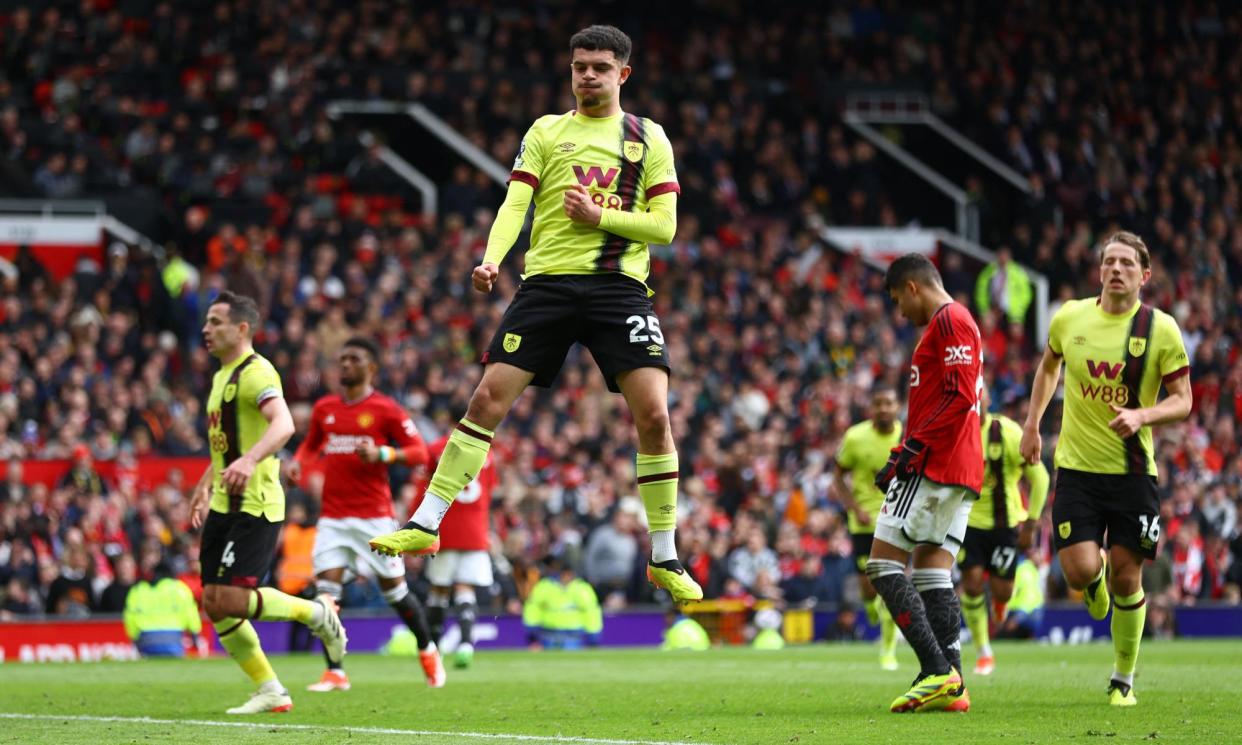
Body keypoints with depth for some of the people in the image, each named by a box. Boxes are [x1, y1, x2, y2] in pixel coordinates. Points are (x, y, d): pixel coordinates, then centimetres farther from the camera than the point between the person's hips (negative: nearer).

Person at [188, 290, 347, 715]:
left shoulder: (255, 373, -12)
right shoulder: (222, 377, 19)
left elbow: (283, 425, -31)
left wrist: (249, 460, -46)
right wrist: (205, 488, 31)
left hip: (255, 505, -9)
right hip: (225, 506, 9)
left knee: (227, 599, -18)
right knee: (215, 605, 3)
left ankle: (316, 613, 4)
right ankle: (270, 692, 11)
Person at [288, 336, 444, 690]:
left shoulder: (385, 409, -4)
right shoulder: (325, 408, 10)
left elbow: (419, 452, -5)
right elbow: (312, 443, 27)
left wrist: (381, 454, -21)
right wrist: (298, 460, 5)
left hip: (375, 515, -4)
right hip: (333, 515, 4)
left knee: (394, 588, 4)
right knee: (326, 588, -10)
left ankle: (428, 650, 29)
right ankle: (334, 672, -8)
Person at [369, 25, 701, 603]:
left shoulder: (649, 138, 10)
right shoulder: (546, 132, 11)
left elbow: (663, 225, 5)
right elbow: (514, 204, 0)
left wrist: (600, 216, -10)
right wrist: (492, 258, -18)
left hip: (619, 285, -1)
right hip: (548, 280, 1)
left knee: (652, 413, -13)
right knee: (488, 399, -7)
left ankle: (664, 559, -2)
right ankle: (426, 523, 1)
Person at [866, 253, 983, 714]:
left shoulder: (949, 321, -8)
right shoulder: (956, 323, 24)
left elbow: (959, 398, -19)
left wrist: (911, 449, -20)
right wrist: (910, 450, 22)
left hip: (934, 467, -10)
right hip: (963, 471, 10)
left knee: (884, 565, -10)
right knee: (933, 574, 6)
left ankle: (938, 672, -18)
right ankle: (951, 685, -2)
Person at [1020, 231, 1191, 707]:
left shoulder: (1161, 329, -5)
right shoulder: (1069, 318, 1)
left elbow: (1183, 400, -3)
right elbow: (1049, 365, 22)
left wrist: (1141, 416, -22)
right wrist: (1032, 424, 18)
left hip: (1133, 471, -1)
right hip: (1076, 468, 1)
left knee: (1126, 577, 0)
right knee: (1079, 570, -13)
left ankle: (1123, 680, 18)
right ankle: (1096, 578, 28)